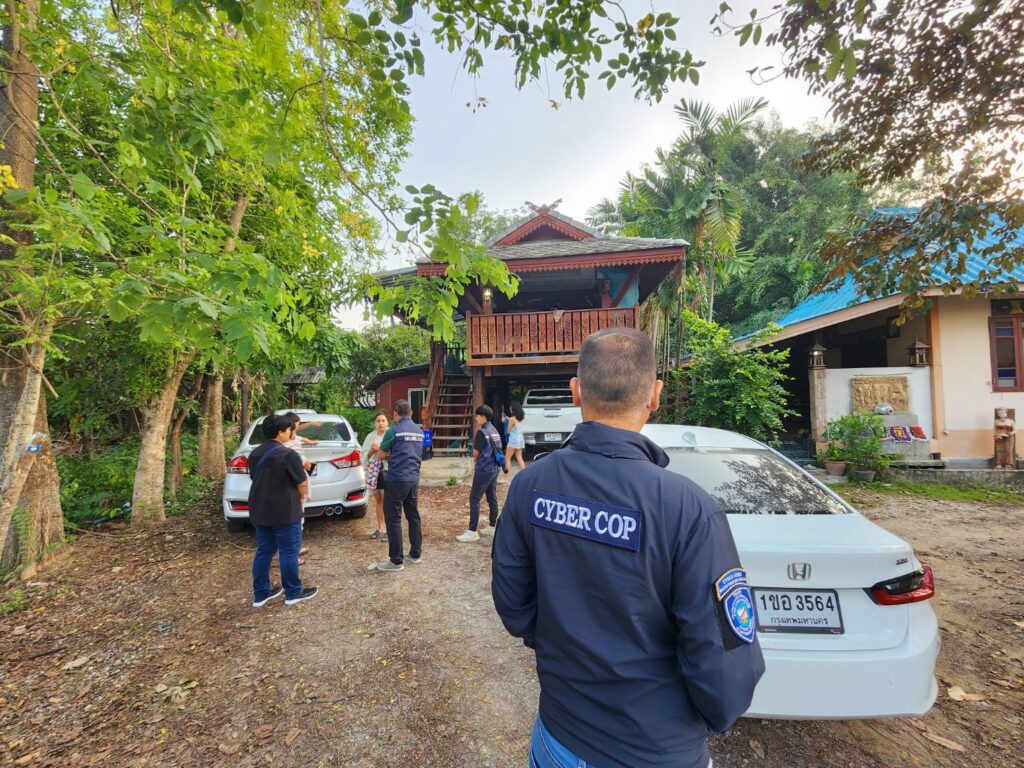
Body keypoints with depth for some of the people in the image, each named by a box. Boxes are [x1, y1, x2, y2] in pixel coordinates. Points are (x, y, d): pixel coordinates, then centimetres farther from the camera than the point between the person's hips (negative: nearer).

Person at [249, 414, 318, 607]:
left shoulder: (255, 454, 7)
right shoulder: (288, 454, -18)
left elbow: (256, 479, 16)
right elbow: (302, 484, -15)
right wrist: (301, 497, 7)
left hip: (259, 510, 8)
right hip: (284, 511, -7)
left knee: (264, 551, 16)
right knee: (289, 551, 4)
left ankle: (260, 594, 23)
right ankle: (293, 593, 14)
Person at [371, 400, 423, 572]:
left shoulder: (394, 430, -10)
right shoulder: (419, 431, 10)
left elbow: (382, 455, 1)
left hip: (397, 480, -7)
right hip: (413, 479, 7)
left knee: (393, 519, 0)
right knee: (413, 516, 15)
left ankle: (396, 561, 4)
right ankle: (416, 553, 23)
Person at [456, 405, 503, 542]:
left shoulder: (482, 432, -15)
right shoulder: (494, 431, 10)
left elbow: (476, 453, -8)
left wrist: (476, 461, 13)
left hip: (484, 470, -9)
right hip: (494, 468, 9)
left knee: (474, 499, -4)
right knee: (492, 498, 13)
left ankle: (472, 532, -3)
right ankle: (492, 527, 21)